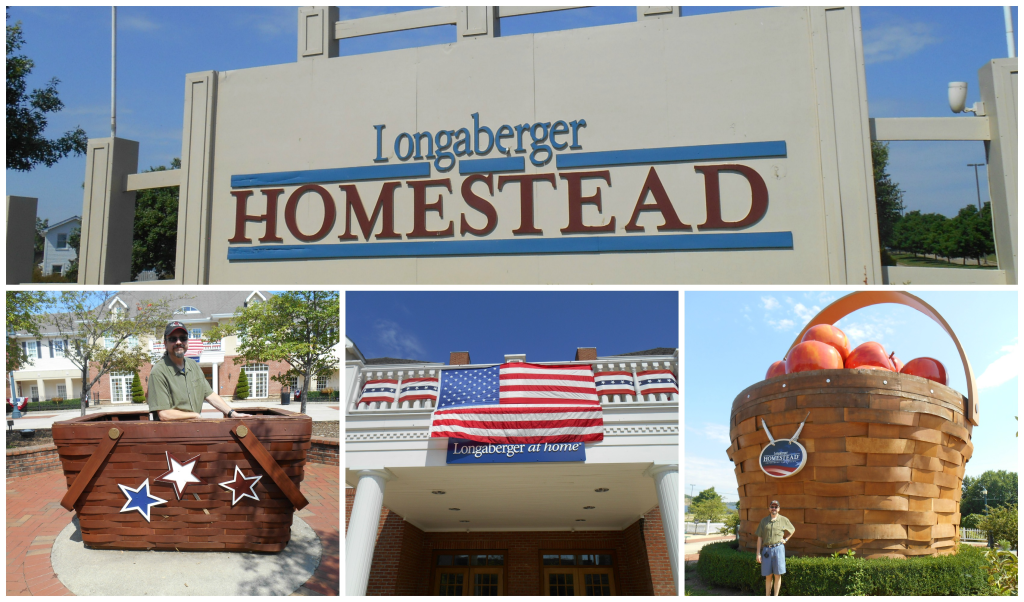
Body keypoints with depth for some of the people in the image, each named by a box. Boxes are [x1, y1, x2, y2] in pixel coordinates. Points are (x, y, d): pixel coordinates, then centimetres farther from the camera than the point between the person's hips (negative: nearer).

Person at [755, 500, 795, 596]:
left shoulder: (784, 520, 4)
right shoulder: (764, 520, 6)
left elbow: (793, 530, 23)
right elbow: (759, 537, 6)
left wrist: (786, 539, 8)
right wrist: (758, 553, 1)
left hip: (778, 549, -1)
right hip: (766, 549, 1)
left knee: (777, 575, 0)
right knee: (768, 575, 6)